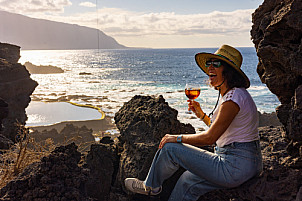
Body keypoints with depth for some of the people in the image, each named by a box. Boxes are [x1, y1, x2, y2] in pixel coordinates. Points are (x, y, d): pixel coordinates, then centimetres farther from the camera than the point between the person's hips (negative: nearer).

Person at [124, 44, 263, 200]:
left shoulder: (234, 96, -19)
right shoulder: (230, 94, 13)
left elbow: (210, 137, -20)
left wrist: (177, 138, -9)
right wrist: (201, 114, 13)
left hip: (235, 168, -10)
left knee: (170, 148, -4)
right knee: (188, 181, 17)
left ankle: (151, 186, 24)